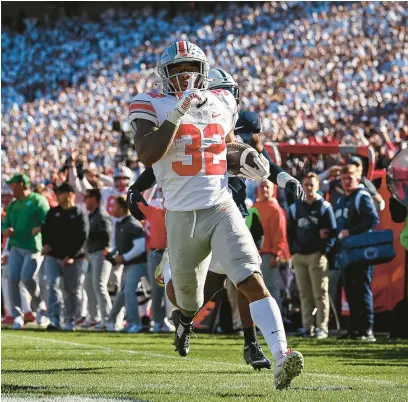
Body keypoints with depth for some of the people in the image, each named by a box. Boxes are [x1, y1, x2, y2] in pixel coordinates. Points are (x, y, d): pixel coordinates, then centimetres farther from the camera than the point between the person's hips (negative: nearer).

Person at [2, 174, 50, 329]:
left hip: (33, 247, -6)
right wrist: (6, 231, -3)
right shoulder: (12, 205, 20)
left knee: (27, 278, -16)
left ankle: (40, 305, 10)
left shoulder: (37, 200, -1)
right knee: (12, 279, -7)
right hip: (15, 247, 6)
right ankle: (17, 316, -3)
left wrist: (39, 229, -26)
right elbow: (5, 225, 20)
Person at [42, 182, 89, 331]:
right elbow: (45, 229, 15)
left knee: (70, 291, 6)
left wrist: (72, 256, -17)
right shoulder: (53, 212, 11)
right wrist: (45, 243, -5)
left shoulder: (79, 215, -2)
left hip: (72, 259, -3)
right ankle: (54, 319, -18)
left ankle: (69, 321, 17)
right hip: (52, 256, 3)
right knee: (53, 286, -12)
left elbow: (82, 237, -8)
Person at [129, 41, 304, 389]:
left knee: (252, 281, -19)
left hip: (221, 209, 1)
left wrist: (249, 166, 7)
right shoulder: (151, 106, -4)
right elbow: (146, 155, -20)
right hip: (181, 216, -1)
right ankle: (185, 315, 58)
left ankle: (281, 356, -31)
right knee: (187, 290, 19)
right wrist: (178, 112, -23)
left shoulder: (222, 102, 9)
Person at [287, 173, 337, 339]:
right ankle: (307, 327, 7)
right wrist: (293, 251, 6)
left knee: (320, 293, -5)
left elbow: (332, 232, -1)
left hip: (317, 255, -4)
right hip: (299, 256, 4)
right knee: (304, 294, 5)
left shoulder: (325, 207, 3)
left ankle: (322, 327, -6)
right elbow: (290, 232, 18)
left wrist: (324, 251, -10)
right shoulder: (294, 208, 14)